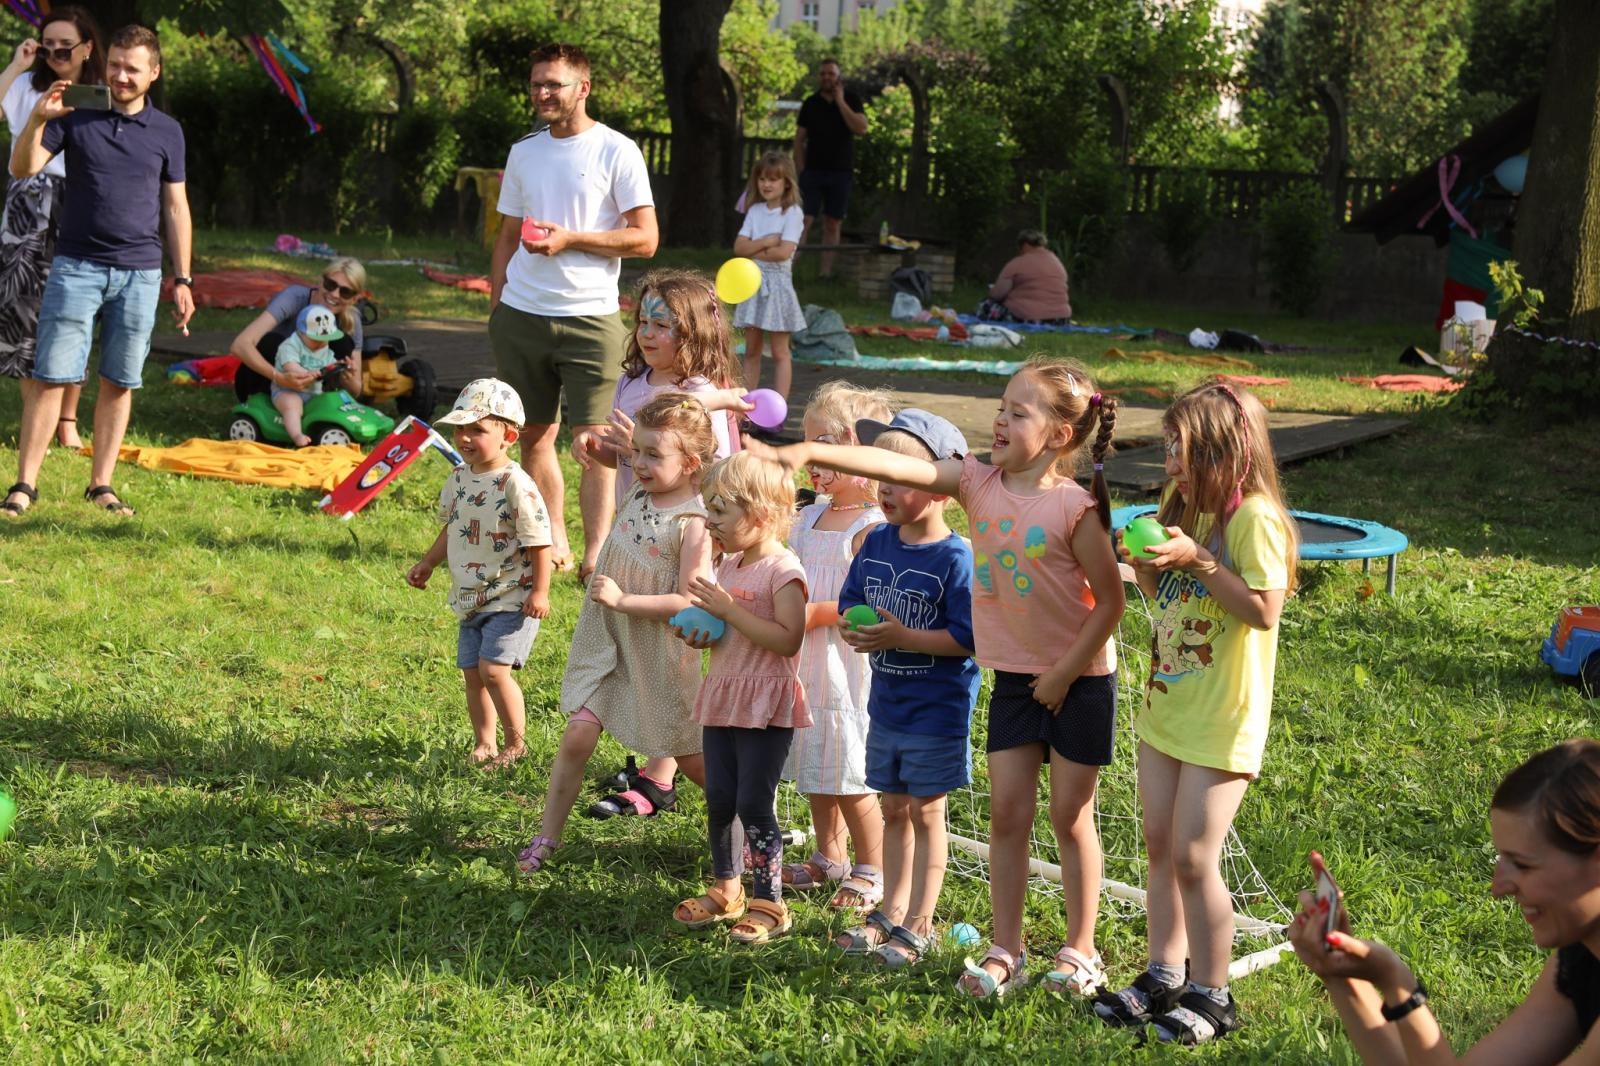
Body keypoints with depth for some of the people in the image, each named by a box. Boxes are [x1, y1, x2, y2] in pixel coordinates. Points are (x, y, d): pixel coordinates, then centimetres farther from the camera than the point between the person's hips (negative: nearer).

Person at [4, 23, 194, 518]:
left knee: (119, 383, 4)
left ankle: (101, 485, 13)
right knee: (51, 376, -5)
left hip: (139, 274, 2)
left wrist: (182, 280, 8)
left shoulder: (167, 132, 8)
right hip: (76, 267, -2)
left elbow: (175, 206, 11)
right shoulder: (76, 117, 3)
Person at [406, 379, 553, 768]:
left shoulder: (516, 486, -18)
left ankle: (515, 744, 1)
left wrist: (539, 593, -17)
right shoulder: (459, 479, 5)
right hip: (471, 598, 8)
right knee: (471, 671, 9)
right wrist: (427, 564, 17)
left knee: (493, 669, -15)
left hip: (511, 600, -8)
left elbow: (539, 542, -16)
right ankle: (484, 743, 23)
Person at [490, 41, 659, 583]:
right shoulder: (524, 152, 12)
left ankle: (596, 554, -7)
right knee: (535, 435, 9)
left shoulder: (616, 152, -3)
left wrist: (569, 238, -15)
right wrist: (495, 305, 10)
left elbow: (645, 238, -7)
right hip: (521, 315, 5)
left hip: (589, 317, -5)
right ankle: (552, 541, 18)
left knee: (594, 439, -8)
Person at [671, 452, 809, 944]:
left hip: (766, 704, -8)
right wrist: (702, 633, 3)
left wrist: (728, 609, -24)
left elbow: (787, 639, -26)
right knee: (718, 799, 12)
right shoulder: (728, 566, 12)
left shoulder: (783, 571, -15)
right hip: (723, 696, 8)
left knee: (754, 803, -5)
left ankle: (769, 904, 5)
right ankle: (724, 890, 27)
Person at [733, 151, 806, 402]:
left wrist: (753, 250, -9)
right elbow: (739, 246, -1)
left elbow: (784, 252, -18)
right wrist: (765, 242, -15)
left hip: (777, 284, -5)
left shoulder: (792, 213, -7)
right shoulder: (755, 211, 9)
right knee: (751, 350, 10)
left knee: (779, 353, -1)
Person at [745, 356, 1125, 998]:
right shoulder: (978, 483, -4)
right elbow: (896, 467, -14)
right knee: (1006, 812, 6)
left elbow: (1110, 601, -14)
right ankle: (1005, 953, 15)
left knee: (1070, 815, 5)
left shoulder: (1073, 507, -18)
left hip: (1078, 680, -5)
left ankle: (1080, 951, 19)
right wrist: (807, 453, -24)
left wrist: (1064, 674, -13)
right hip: (1013, 676, 5)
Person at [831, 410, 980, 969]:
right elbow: (850, 600, 13)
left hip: (937, 711, -6)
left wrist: (902, 637, -27)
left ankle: (918, 925, 15)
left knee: (925, 812, 5)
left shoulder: (955, 558, -18)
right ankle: (891, 912, 29)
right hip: (886, 702, 6)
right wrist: (852, 628, -9)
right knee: (893, 810, 17)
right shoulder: (876, 544, 3)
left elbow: (966, 637, -22)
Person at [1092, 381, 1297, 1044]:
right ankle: (1164, 977, 25)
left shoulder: (1254, 518, -16)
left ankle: (1212, 996, 8)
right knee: (1160, 846, 13)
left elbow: (1263, 610, -22)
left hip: (1222, 718, -8)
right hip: (1166, 707, 8)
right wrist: (1144, 564, -2)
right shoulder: (1182, 509, 9)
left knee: (1193, 857, -6)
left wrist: (1198, 560, -25)